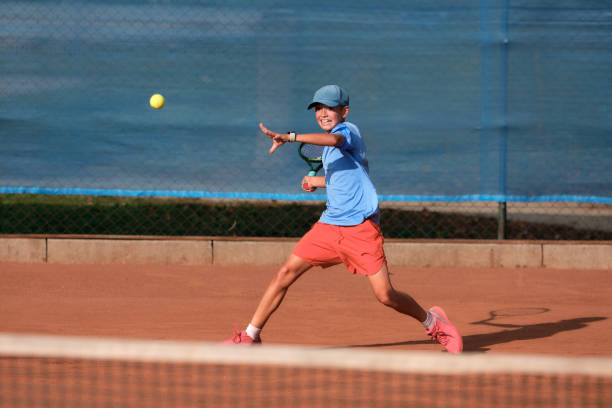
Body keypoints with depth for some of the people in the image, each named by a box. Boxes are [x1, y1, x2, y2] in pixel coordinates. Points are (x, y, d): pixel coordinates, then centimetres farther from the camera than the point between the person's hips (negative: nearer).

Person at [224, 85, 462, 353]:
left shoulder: (349, 131, -7)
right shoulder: (329, 148, 18)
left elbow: (333, 139, -33)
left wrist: (290, 137, -41)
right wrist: (317, 182, 39)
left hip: (360, 227, -8)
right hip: (329, 225, 8)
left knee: (385, 296, -11)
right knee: (285, 274, -4)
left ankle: (432, 321, 15)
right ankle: (250, 336, 3)